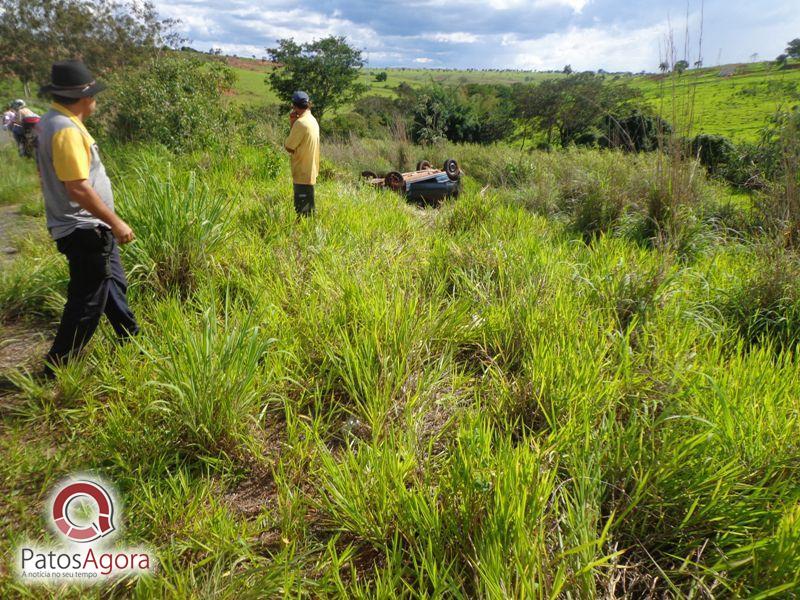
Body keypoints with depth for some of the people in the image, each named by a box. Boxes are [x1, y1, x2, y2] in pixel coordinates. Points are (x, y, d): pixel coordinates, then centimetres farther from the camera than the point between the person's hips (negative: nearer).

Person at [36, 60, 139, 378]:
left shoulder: (56, 121, 11)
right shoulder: (66, 129, -21)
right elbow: (78, 188, -27)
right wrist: (116, 222, -21)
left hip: (89, 227, 11)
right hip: (85, 231, -11)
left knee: (115, 286, 23)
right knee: (87, 303, -1)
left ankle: (131, 340, 39)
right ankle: (56, 370, 11)